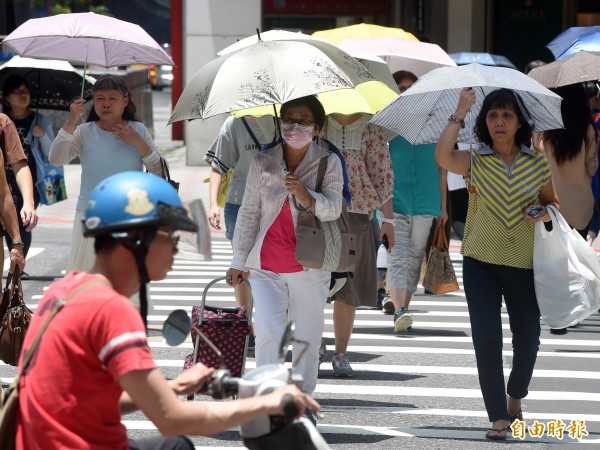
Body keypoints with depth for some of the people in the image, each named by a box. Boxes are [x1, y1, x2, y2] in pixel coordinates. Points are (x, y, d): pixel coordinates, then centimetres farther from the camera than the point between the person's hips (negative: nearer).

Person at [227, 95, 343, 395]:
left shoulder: (328, 163, 1)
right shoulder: (263, 163, 4)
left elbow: (333, 209, -7)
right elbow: (249, 213, 9)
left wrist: (306, 196, -27)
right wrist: (239, 261, 8)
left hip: (309, 267, 0)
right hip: (266, 268, 0)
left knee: (307, 339, 5)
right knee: (268, 334, -13)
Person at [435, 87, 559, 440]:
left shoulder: (538, 163, 2)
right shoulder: (475, 162, -2)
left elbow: (552, 202, 12)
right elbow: (443, 156, -21)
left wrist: (546, 213, -12)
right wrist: (460, 113, -18)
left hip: (524, 264, 1)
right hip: (481, 264, -1)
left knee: (527, 338, 9)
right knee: (487, 341, -5)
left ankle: (515, 397, 37)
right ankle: (499, 417, 4)